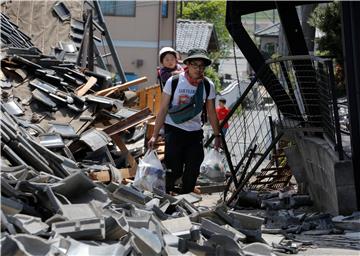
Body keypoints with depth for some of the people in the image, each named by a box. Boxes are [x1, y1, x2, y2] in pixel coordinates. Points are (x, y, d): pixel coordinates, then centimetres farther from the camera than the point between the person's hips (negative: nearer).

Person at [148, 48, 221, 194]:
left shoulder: (208, 86, 0)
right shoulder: (174, 81, -8)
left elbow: (211, 113, 10)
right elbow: (163, 110, -5)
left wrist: (217, 135, 11)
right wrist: (154, 135, -8)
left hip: (195, 132, 3)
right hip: (174, 130, -3)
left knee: (192, 172, 2)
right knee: (174, 170, -9)